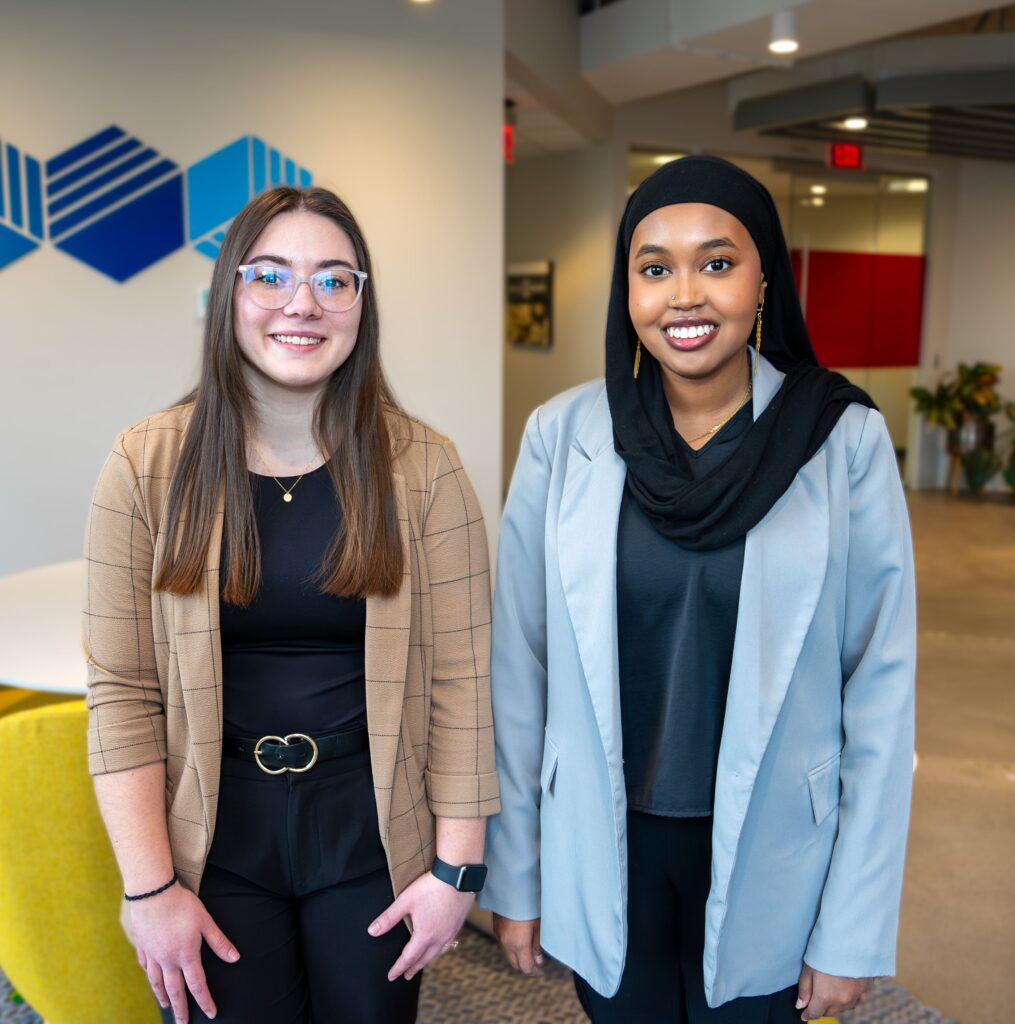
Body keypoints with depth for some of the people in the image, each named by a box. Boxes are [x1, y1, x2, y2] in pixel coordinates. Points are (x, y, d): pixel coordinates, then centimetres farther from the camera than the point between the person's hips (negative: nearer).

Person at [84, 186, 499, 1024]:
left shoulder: (422, 468, -8)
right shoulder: (148, 466, -7)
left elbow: (461, 678, -7)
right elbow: (123, 691, -6)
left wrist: (457, 865, -7)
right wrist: (150, 887, -7)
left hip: (373, 834, 0)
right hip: (214, 840, 0)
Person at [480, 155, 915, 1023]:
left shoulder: (846, 440, -12)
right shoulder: (563, 435, -9)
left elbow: (881, 685, -7)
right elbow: (519, 668, -4)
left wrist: (856, 929, -5)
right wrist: (513, 876, 1)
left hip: (764, 857, 0)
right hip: (601, 852, 1)